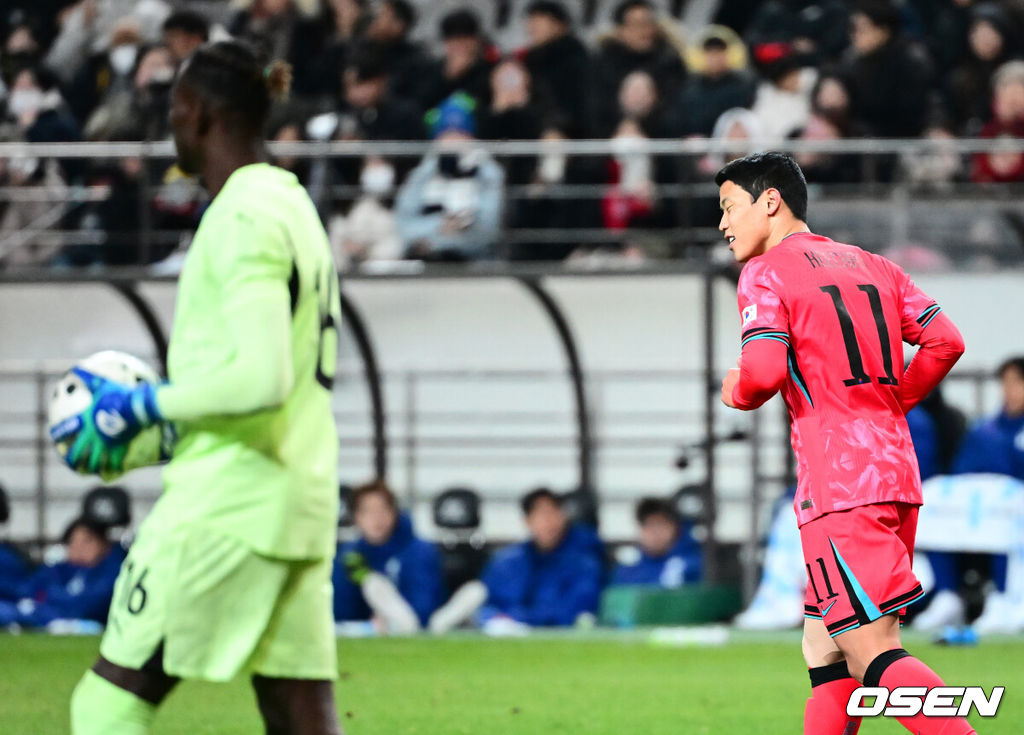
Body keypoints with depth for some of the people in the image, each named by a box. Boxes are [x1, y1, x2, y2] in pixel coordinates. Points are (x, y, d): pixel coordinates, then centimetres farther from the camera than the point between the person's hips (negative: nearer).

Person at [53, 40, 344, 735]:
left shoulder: (244, 216, -13)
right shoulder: (294, 204, 18)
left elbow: (260, 378, -23)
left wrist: (141, 406, -11)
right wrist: (151, 437, 21)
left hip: (228, 496, -10)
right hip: (303, 500, 10)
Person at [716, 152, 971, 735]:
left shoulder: (765, 274, -3)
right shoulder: (873, 266, 18)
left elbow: (763, 373, -17)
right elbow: (946, 341, 12)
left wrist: (736, 392, 5)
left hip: (840, 487, -8)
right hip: (898, 473, 8)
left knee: (871, 653, -12)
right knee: (826, 650, 13)